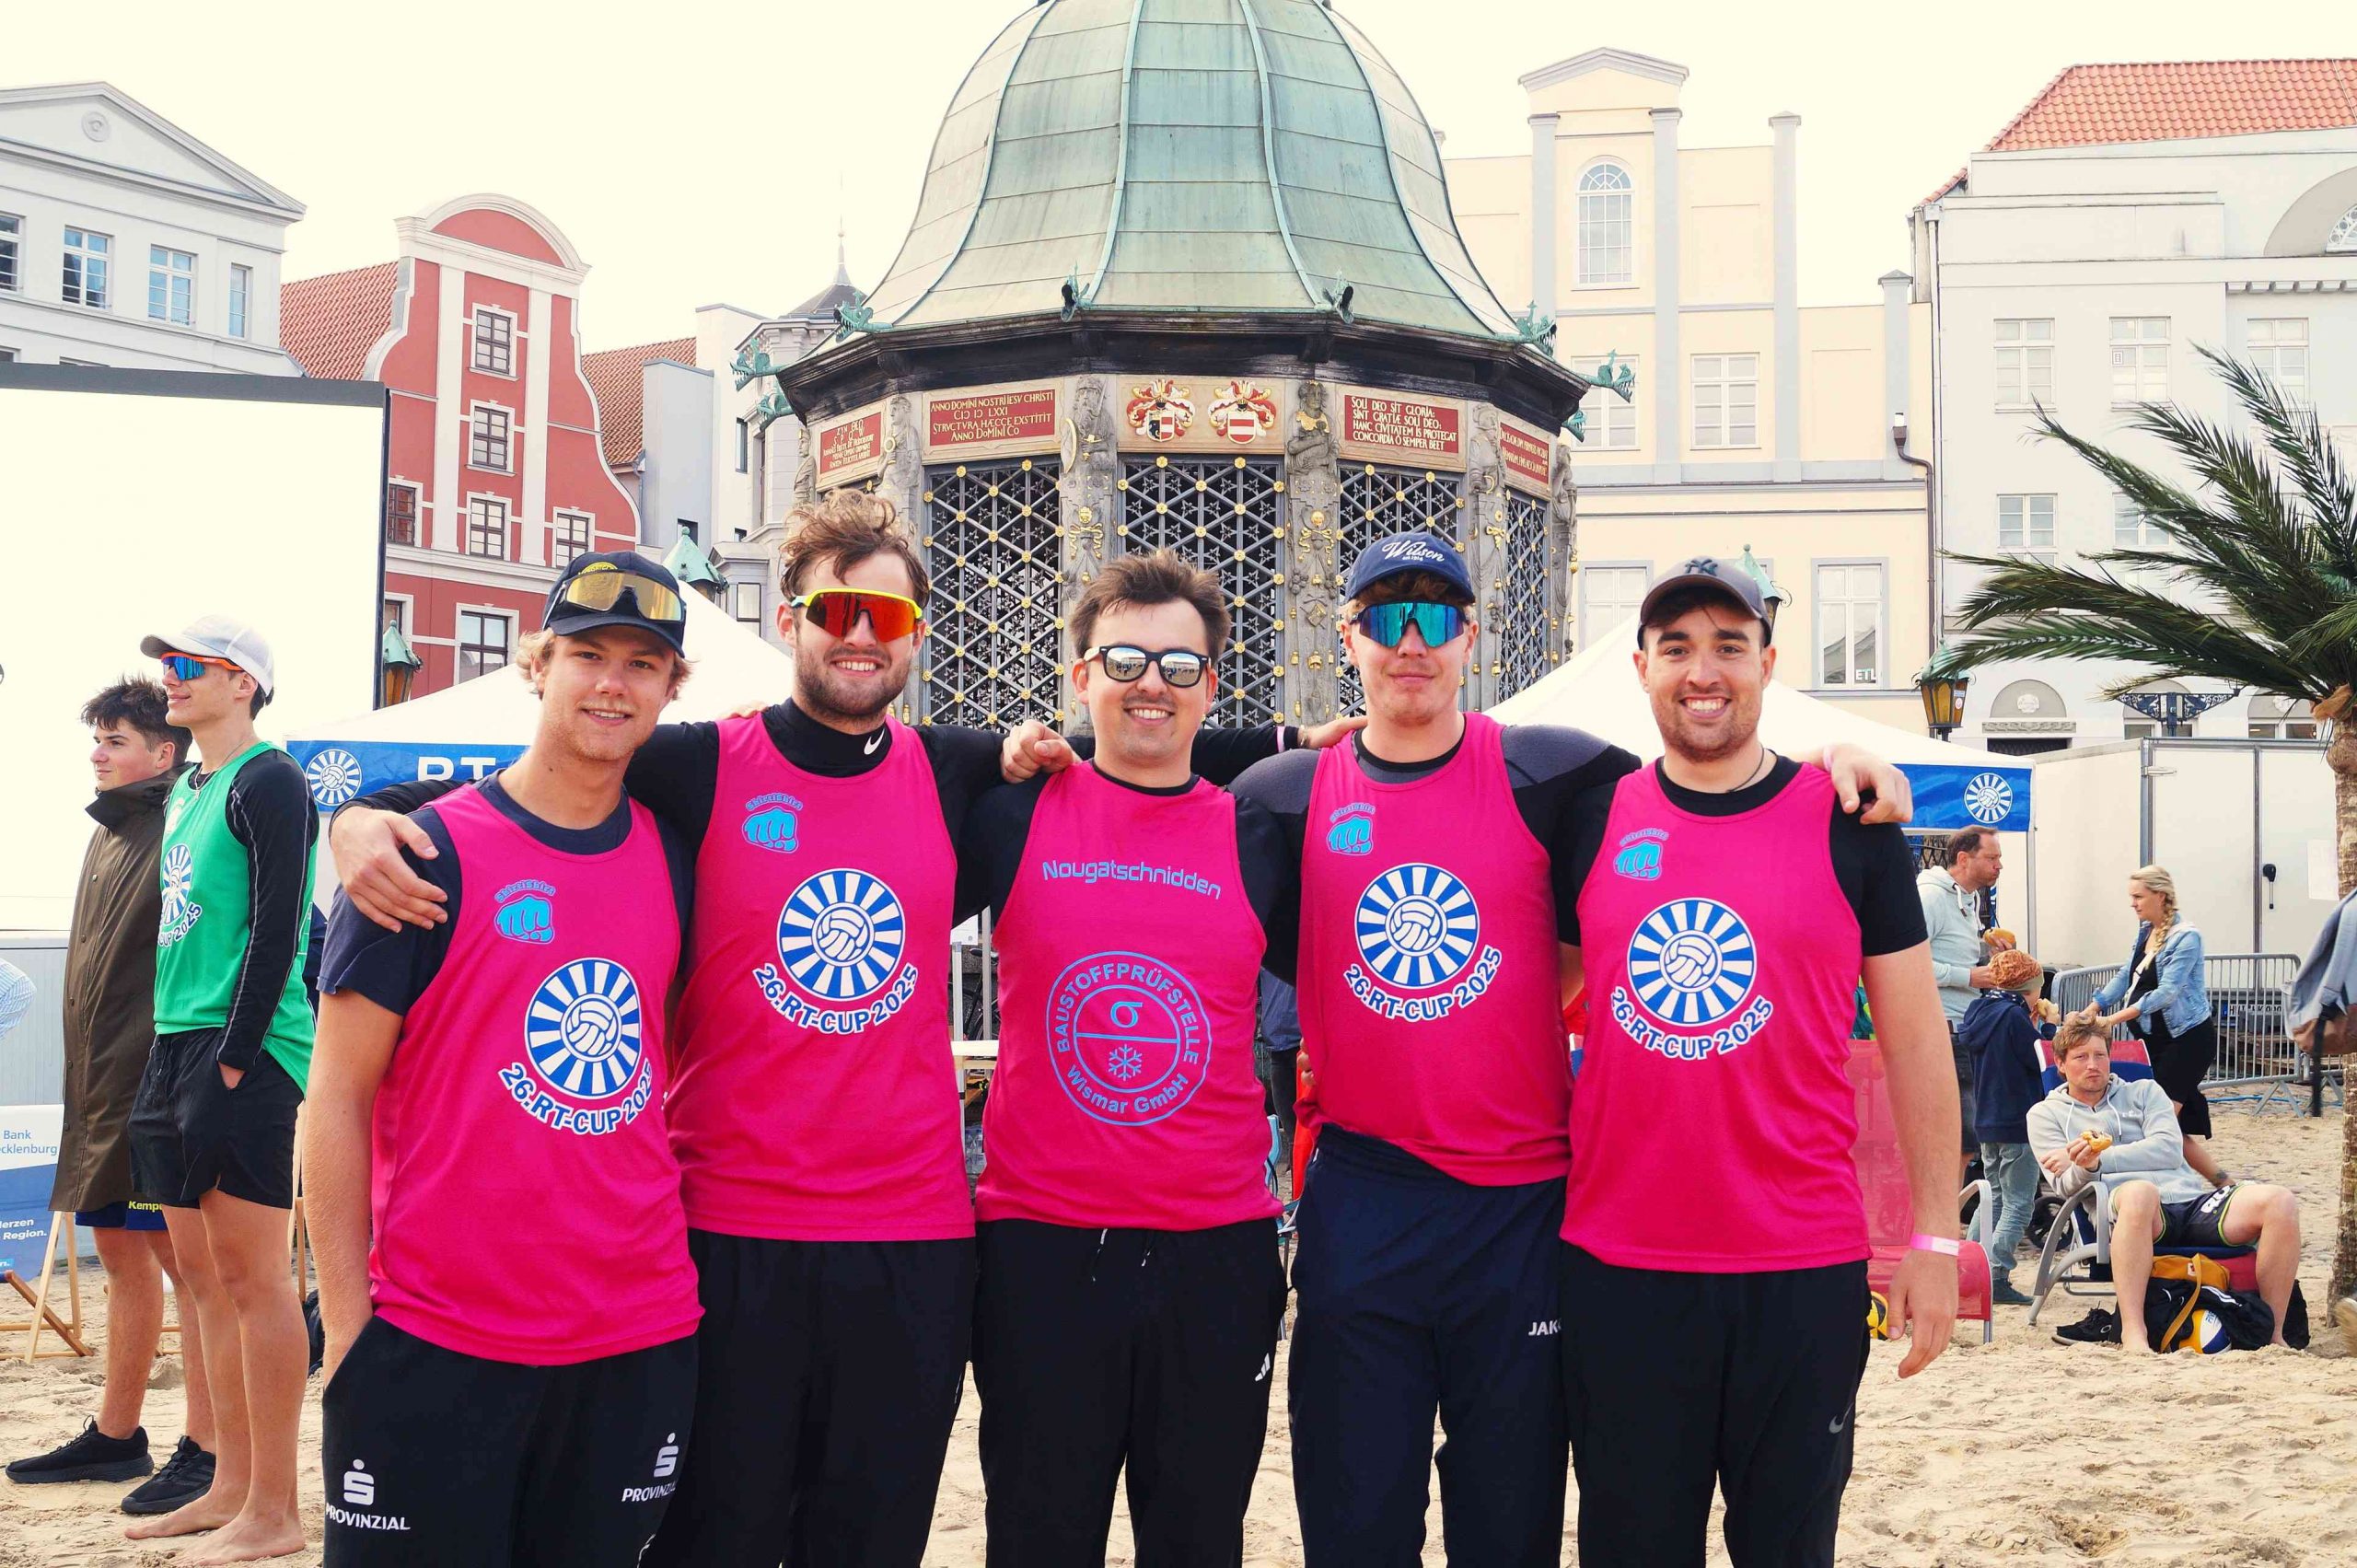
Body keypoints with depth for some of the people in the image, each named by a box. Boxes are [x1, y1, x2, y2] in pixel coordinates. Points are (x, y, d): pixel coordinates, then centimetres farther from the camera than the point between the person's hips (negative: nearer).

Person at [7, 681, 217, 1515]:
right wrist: (89, 1079, 19)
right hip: (101, 1081, 9)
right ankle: (115, 1436, 26)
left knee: (185, 1261, -5)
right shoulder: (108, 832, 16)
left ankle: (205, 1449, 0)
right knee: (122, 1255, 16)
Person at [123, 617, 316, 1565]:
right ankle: (231, 1488, 20)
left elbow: (277, 929, -15)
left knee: (252, 1277, -6)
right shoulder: (185, 792, 19)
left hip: (243, 1054, -9)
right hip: (176, 1050, 9)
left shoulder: (267, 781, -8)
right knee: (205, 1276, 12)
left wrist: (234, 1058, -18)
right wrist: (172, 1053, 15)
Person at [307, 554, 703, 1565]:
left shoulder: (676, 859, 8)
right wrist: (348, 1325, -8)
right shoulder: (431, 853, -5)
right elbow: (337, 1101, -4)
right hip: (432, 1351, -4)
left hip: (640, 1346, 4)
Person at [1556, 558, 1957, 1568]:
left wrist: (1935, 1236, 0)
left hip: (1805, 1269, -1)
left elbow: (1913, 1040, 3)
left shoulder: (1848, 829, 0)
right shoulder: (1592, 825, 4)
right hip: (1617, 1266, 1)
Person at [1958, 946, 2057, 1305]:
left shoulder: (1977, 1011, 9)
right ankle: (1996, 1278, -10)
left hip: (1986, 1122, 9)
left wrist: (2033, 1025, 12)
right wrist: (2050, 1024, -1)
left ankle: (1983, 1272, 20)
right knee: (2019, 1205, -4)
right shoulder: (2014, 1016, -16)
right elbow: (2041, 1061, -11)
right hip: (2017, 1123, -9)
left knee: (1996, 1200, 18)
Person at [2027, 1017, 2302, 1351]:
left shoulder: (2144, 1091, 25)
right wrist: (2084, 1166, -18)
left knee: (2280, 1202, -23)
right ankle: (2132, 1332, -43)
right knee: (2139, 1191, -43)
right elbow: (2067, 1185, 6)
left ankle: (2272, 1332, -15)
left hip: (2193, 1198, 4)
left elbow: (2169, 1150, 6)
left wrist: (2098, 1159, -3)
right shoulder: (2046, 1114, 20)